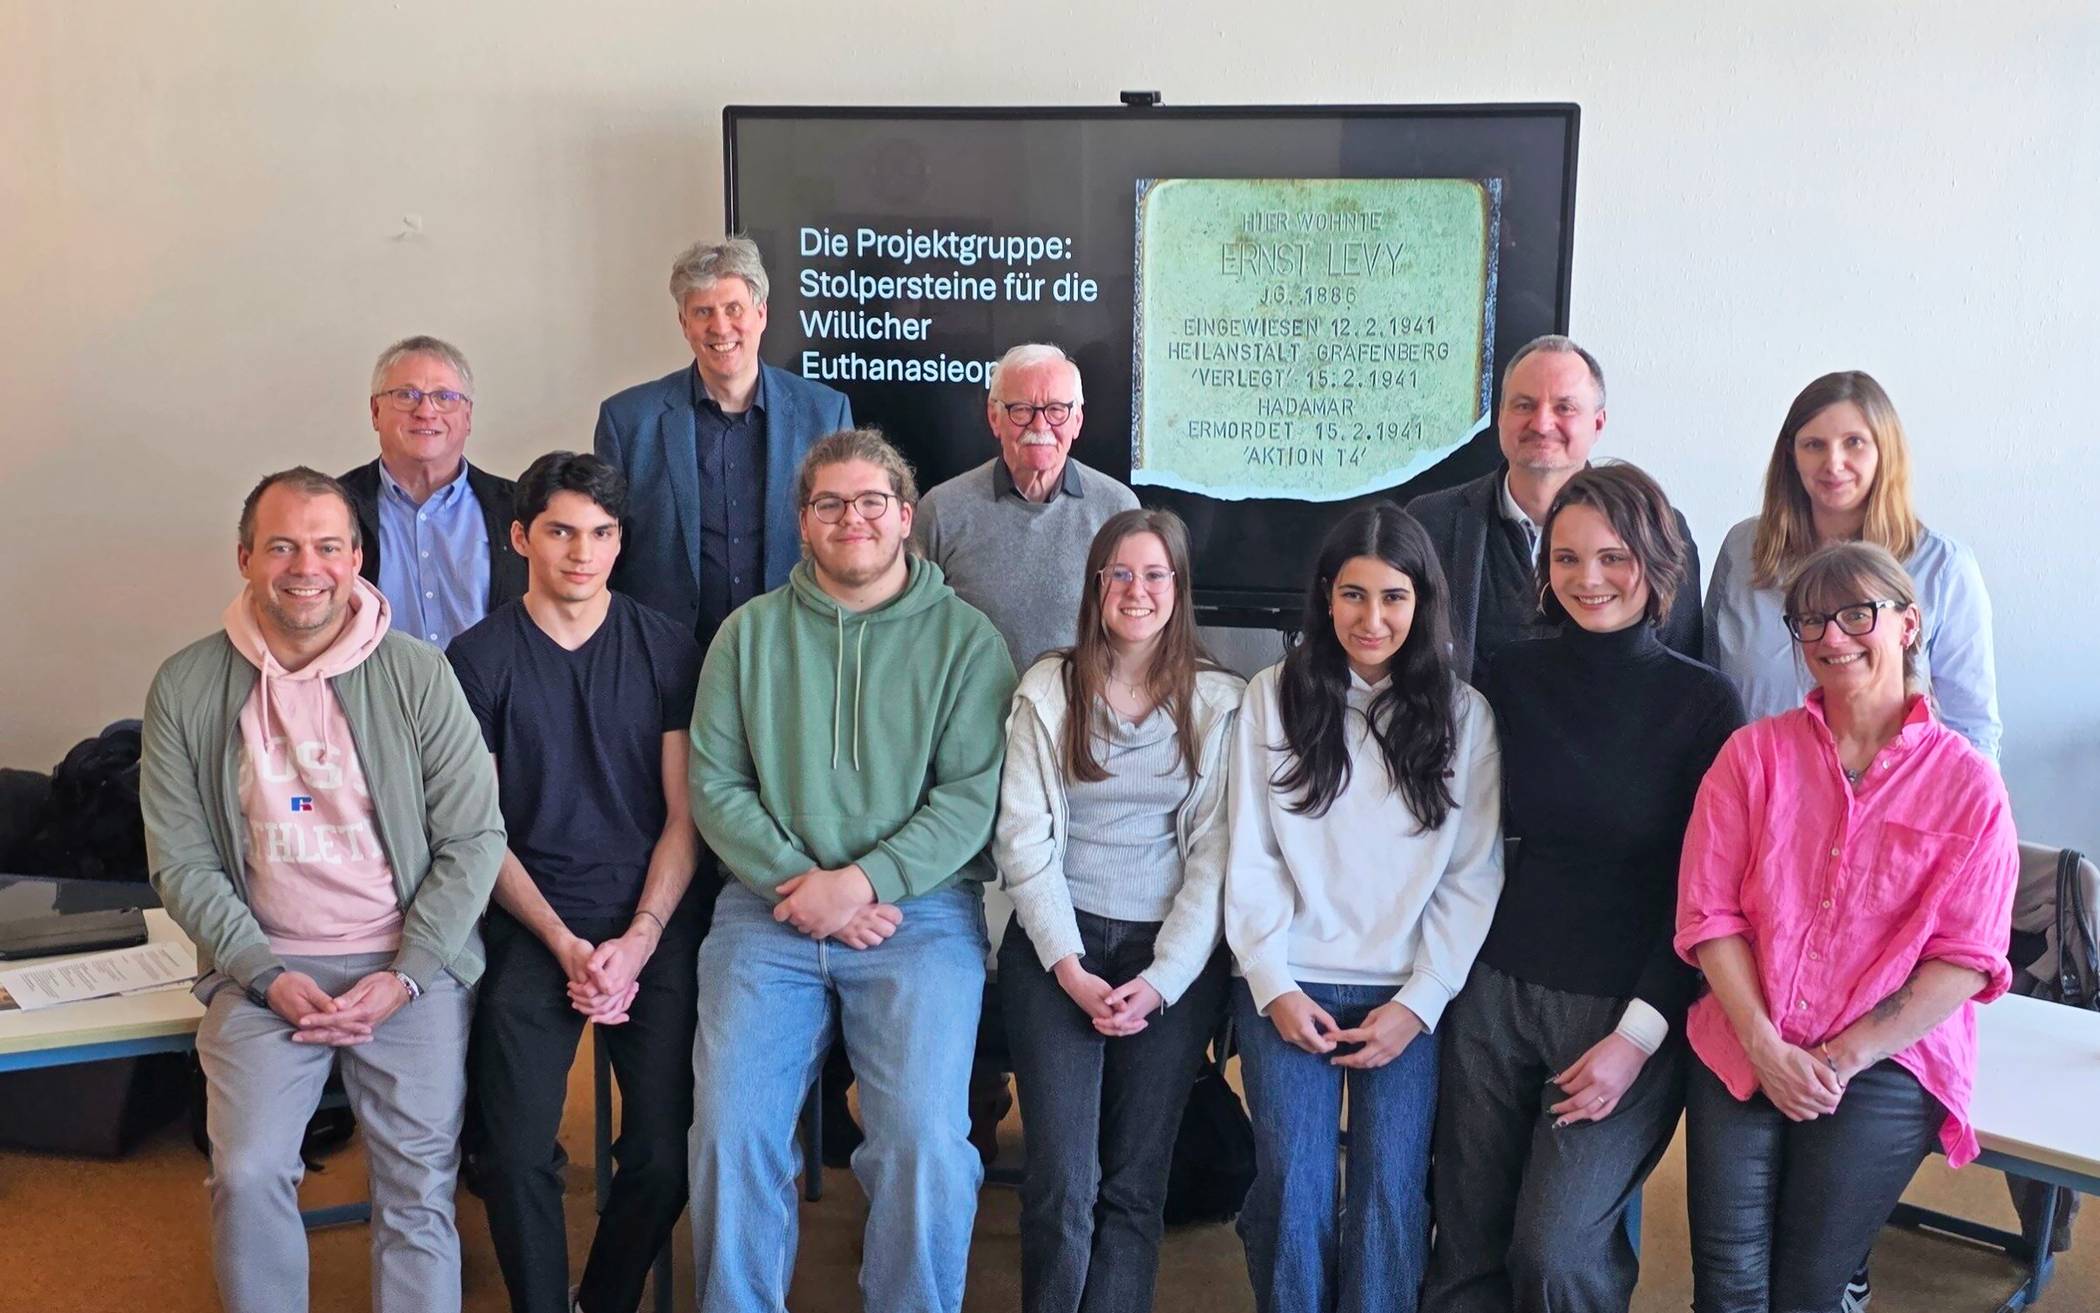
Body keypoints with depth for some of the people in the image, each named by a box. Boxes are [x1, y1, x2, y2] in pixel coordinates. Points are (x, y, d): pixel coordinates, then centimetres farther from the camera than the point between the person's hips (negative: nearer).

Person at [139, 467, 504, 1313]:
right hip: (264, 966, 1)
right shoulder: (186, 689, 2)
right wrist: (266, 977, -9)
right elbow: (181, 863, 3)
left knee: (421, 1186, -8)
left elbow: (474, 839, -1)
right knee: (247, 1173, -16)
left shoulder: (418, 675, -2)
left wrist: (405, 977, -10)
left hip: (410, 964, -1)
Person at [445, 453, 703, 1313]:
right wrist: (566, 945, -8)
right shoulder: (478, 659, 3)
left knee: (666, 1155, -12)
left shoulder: (667, 650, 5)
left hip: (653, 919, 1)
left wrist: (638, 940, -9)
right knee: (517, 1158, -15)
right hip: (532, 920, 0)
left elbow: (685, 815, 4)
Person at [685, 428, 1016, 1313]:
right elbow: (714, 782, 5)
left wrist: (864, 882, -14)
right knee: (730, 1132, -12)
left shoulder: (964, 637, 4)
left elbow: (972, 795, -4)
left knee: (924, 1140, -17)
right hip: (768, 907, 2)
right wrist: (797, 882, -8)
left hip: (919, 909, -2)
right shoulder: (750, 633, 11)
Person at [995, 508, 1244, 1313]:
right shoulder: (1048, 689, 4)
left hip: (1175, 951, 0)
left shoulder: (1219, 702, 4)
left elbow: (1214, 853, 0)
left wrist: (1162, 979, -9)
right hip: (1056, 943, 0)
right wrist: (1068, 968, -10)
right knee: (1062, 1181, -8)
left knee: (1134, 1183, -3)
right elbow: (1024, 838, -1)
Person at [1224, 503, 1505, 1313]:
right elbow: (1251, 858, 3)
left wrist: (1420, 1003, -6)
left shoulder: (1463, 714, 5)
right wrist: (1273, 985, -5)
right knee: (1293, 1182, -9)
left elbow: (1474, 876, 1)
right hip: (1290, 983, 0)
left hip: (1408, 993, 0)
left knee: (1389, 1187, -9)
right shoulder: (1274, 697, 5)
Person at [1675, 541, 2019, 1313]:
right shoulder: (1755, 753, 4)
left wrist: (1842, 1058, -11)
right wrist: (1766, 1047, -10)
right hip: (1742, 1054, 2)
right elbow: (1708, 912, 0)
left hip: (1886, 1068, -1)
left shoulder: (1966, 783, 0)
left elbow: (1966, 959, -5)